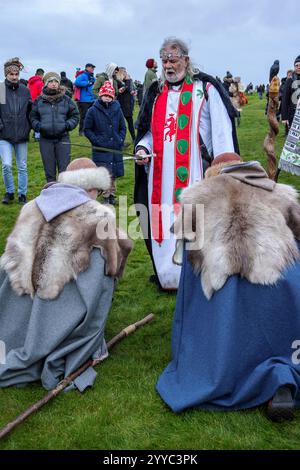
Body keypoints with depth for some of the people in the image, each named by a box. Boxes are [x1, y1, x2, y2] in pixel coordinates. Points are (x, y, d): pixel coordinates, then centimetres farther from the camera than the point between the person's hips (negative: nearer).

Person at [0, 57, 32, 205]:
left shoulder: (25, 91, 4)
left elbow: (30, 111, 12)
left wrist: (30, 127, 4)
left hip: (21, 135, 2)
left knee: (22, 167, 8)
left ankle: (22, 194, 22)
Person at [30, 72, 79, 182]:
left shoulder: (66, 99, 3)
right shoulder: (39, 100, 4)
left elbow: (75, 115, 9)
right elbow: (33, 117, 12)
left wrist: (68, 125, -7)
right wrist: (38, 126, -6)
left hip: (63, 139, -1)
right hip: (45, 140, 1)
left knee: (65, 170, 0)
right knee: (49, 171, 8)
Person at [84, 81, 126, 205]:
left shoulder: (117, 109, 5)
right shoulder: (93, 111, -3)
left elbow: (123, 128, 15)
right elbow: (87, 129, 2)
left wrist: (121, 140, 0)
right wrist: (96, 140, -10)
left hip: (115, 148, 3)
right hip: (101, 149, -3)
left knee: (113, 173, 11)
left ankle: (111, 194, 26)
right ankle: (107, 196, 4)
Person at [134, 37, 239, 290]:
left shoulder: (205, 89, 0)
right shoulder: (156, 93, 16)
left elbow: (222, 133, -5)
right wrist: (143, 147, 2)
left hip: (194, 173, -4)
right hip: (161, 176, 5)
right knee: (163, 222, 8)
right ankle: (165, 272, 23)